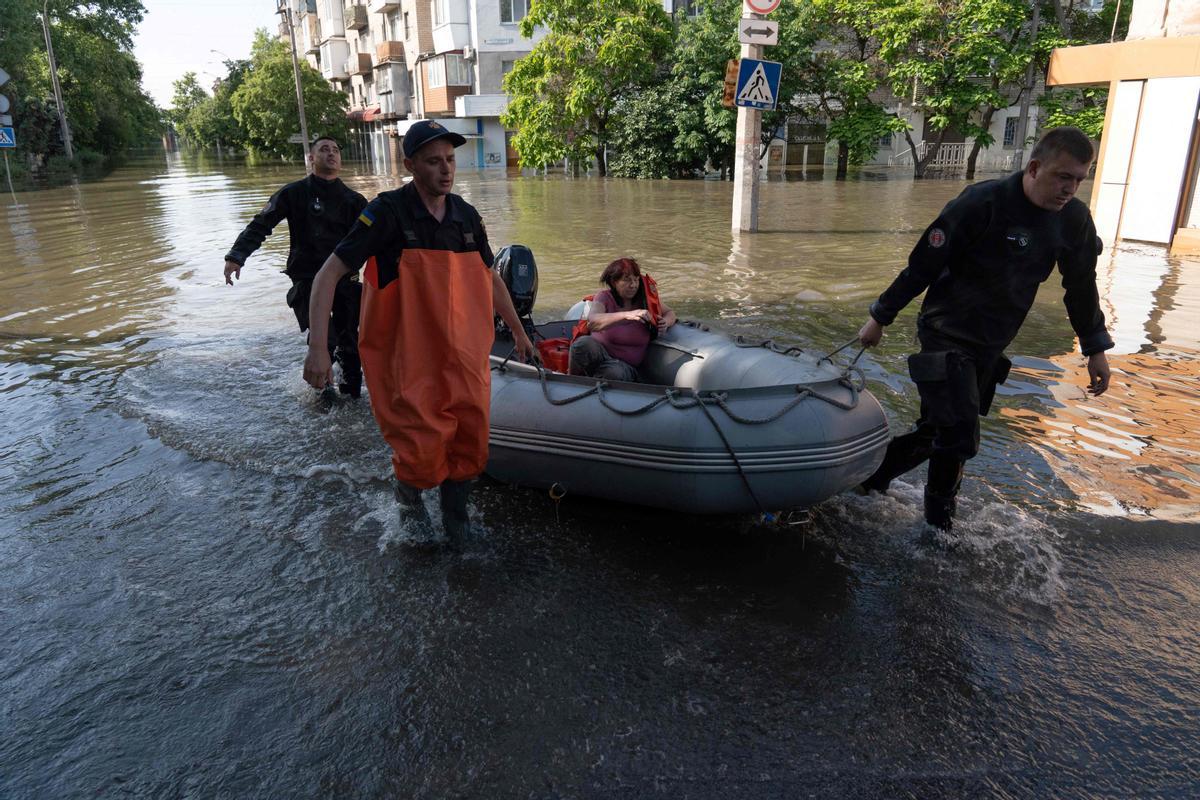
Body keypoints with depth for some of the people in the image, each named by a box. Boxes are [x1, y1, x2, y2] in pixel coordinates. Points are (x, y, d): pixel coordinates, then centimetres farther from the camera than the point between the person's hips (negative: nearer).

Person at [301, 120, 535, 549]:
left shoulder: (467, 216, 5)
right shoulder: (388, 212, -11)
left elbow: (490, 277, 20)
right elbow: (328, 275, -13)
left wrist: (518, 331, 25)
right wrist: (317, 346, -22)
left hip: (461, 356, 5)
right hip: (405, 358, -5)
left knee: (468, 443, 8)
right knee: (423, 452, -7)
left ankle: (456, 523, 32)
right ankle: (408, 498, 29)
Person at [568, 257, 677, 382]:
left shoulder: (645, 299, 1)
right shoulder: (604, 297, -9)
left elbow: (670, 313, 16)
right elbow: (592, 321, -29)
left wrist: (665, 323, -11)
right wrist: (626, 315, -45)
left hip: (624, 365, 1)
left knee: (616, 373, -39)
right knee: (583, 343, -38)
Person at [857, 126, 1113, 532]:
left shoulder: (1075, 219, 1)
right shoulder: (983, 204, -18)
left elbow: (1081, 285, 14)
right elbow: (922, 266, -14)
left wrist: (1096, 348, 16)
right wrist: (880, 317, -9)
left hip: (990, 347, 7)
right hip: (947, 337, -6)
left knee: (939, 430, 9)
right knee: (958, 437, -10)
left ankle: (871, 474, 28)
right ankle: (938, 524, 11)